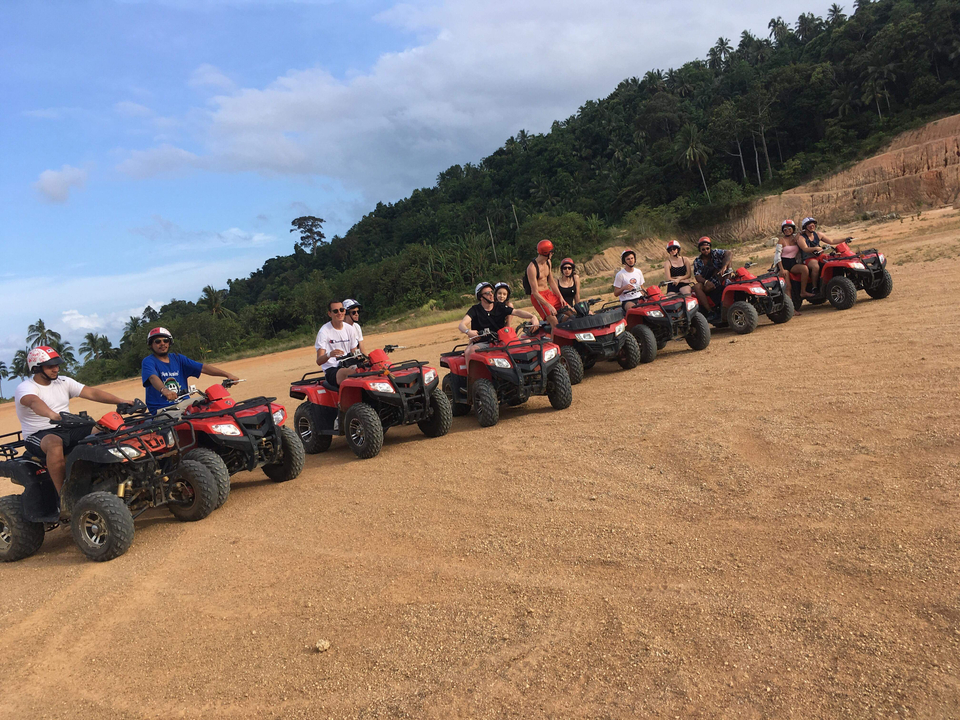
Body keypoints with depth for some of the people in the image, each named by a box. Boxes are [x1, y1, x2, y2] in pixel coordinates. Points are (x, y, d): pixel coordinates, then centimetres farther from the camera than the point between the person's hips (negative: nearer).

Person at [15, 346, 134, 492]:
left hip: (68, 429, 6)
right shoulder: (25, 388, -8)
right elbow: (34, 402, -32)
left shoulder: (63, 382, 10)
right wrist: (53, 415, -55)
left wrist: (121, 401, -13)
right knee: (55, 444, -40)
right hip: (39, 435, -6)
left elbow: (92, 393, 2)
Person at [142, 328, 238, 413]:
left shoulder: (177, 358, 16)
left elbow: (202, 367, 7)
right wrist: (164, 390, -44)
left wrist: (227, 374, -5)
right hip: (161, 410, -5)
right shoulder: (148, 361, 1)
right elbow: (153, 378, -21)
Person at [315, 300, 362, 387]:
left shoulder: (350, 329, 14)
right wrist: (329, 354, -35)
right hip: (331, 370, -5)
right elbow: (319, 361, -12)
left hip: (348, 366, 5)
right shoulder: (324, 331, -4)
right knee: (351, 373, -38)